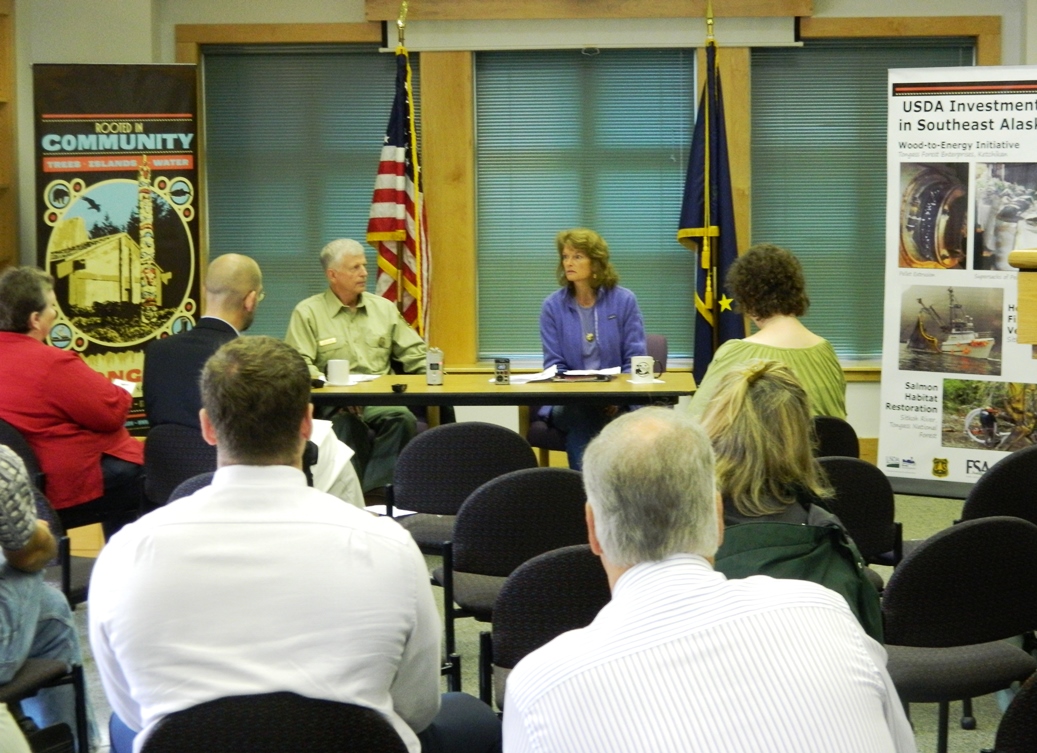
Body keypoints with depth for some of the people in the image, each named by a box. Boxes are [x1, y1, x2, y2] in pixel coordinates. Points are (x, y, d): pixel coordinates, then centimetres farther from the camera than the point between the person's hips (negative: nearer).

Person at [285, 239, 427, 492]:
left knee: (403, 418, -32)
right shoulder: (307, 312, 8)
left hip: (380, 400, 3)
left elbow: (414, 353, 22)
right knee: (347, 423, -38)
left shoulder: (384, 308, 22)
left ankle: (374, 489, -33)